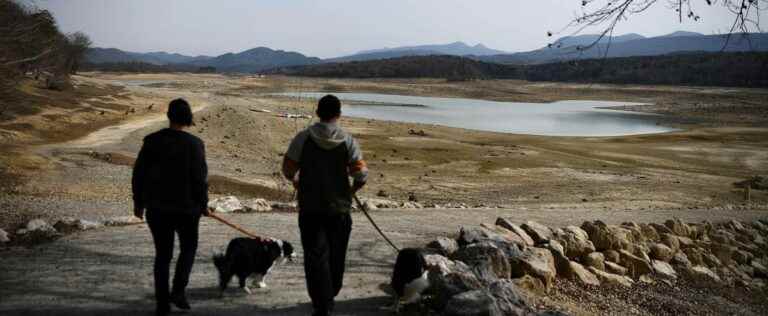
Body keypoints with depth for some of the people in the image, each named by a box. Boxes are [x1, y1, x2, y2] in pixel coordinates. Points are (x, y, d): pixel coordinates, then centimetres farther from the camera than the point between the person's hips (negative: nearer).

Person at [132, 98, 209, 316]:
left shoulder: (152, 141, -1)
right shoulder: (194, 144, -10)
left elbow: (139, 174, 2)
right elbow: (200, 178, -10)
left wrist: (138, 202, 13)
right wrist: (203, 204, 3)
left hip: (157, 207, 3)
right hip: (186, 207, -2)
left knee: (162, 253, 12)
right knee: (188, 247, 19)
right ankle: (178, 290, 5)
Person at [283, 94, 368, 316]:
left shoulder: (303, 138, -6)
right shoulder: (348, 141, -6)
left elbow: (288, 170, -3)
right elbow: (361, 175, -10)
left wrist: (297, 182, 19)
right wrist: (352, 190, 11)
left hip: (310, 208, -1)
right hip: (340, 207, 1)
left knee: (316, 256, 2)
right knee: (336, 254, 18)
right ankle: (330, 296, 34)